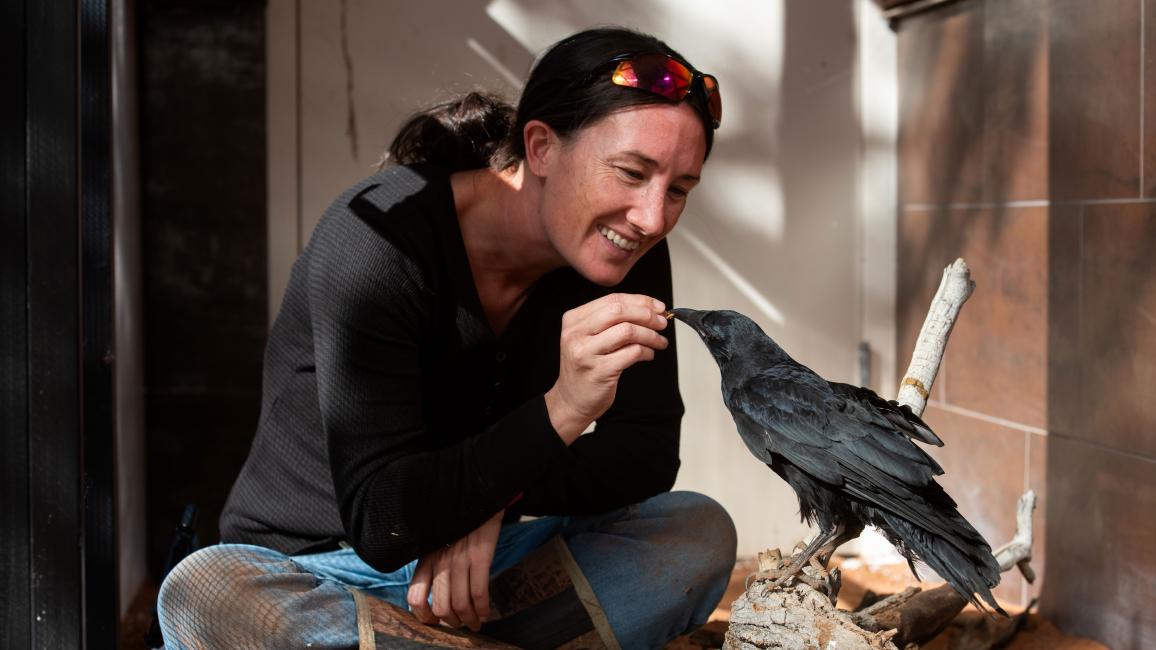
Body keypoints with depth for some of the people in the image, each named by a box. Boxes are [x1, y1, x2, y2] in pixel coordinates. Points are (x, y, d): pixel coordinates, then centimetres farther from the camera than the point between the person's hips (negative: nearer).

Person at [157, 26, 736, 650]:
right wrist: (559, 411, -40)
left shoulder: (627, 250, -8)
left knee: (702, 533, -18)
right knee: (201, 594, -36)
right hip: (313, 568, -4)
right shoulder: (377, 241, -24)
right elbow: (380, 522, -27)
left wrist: (494, 505, -23)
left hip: (481, 561, 4)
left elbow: (648, 455, -6)